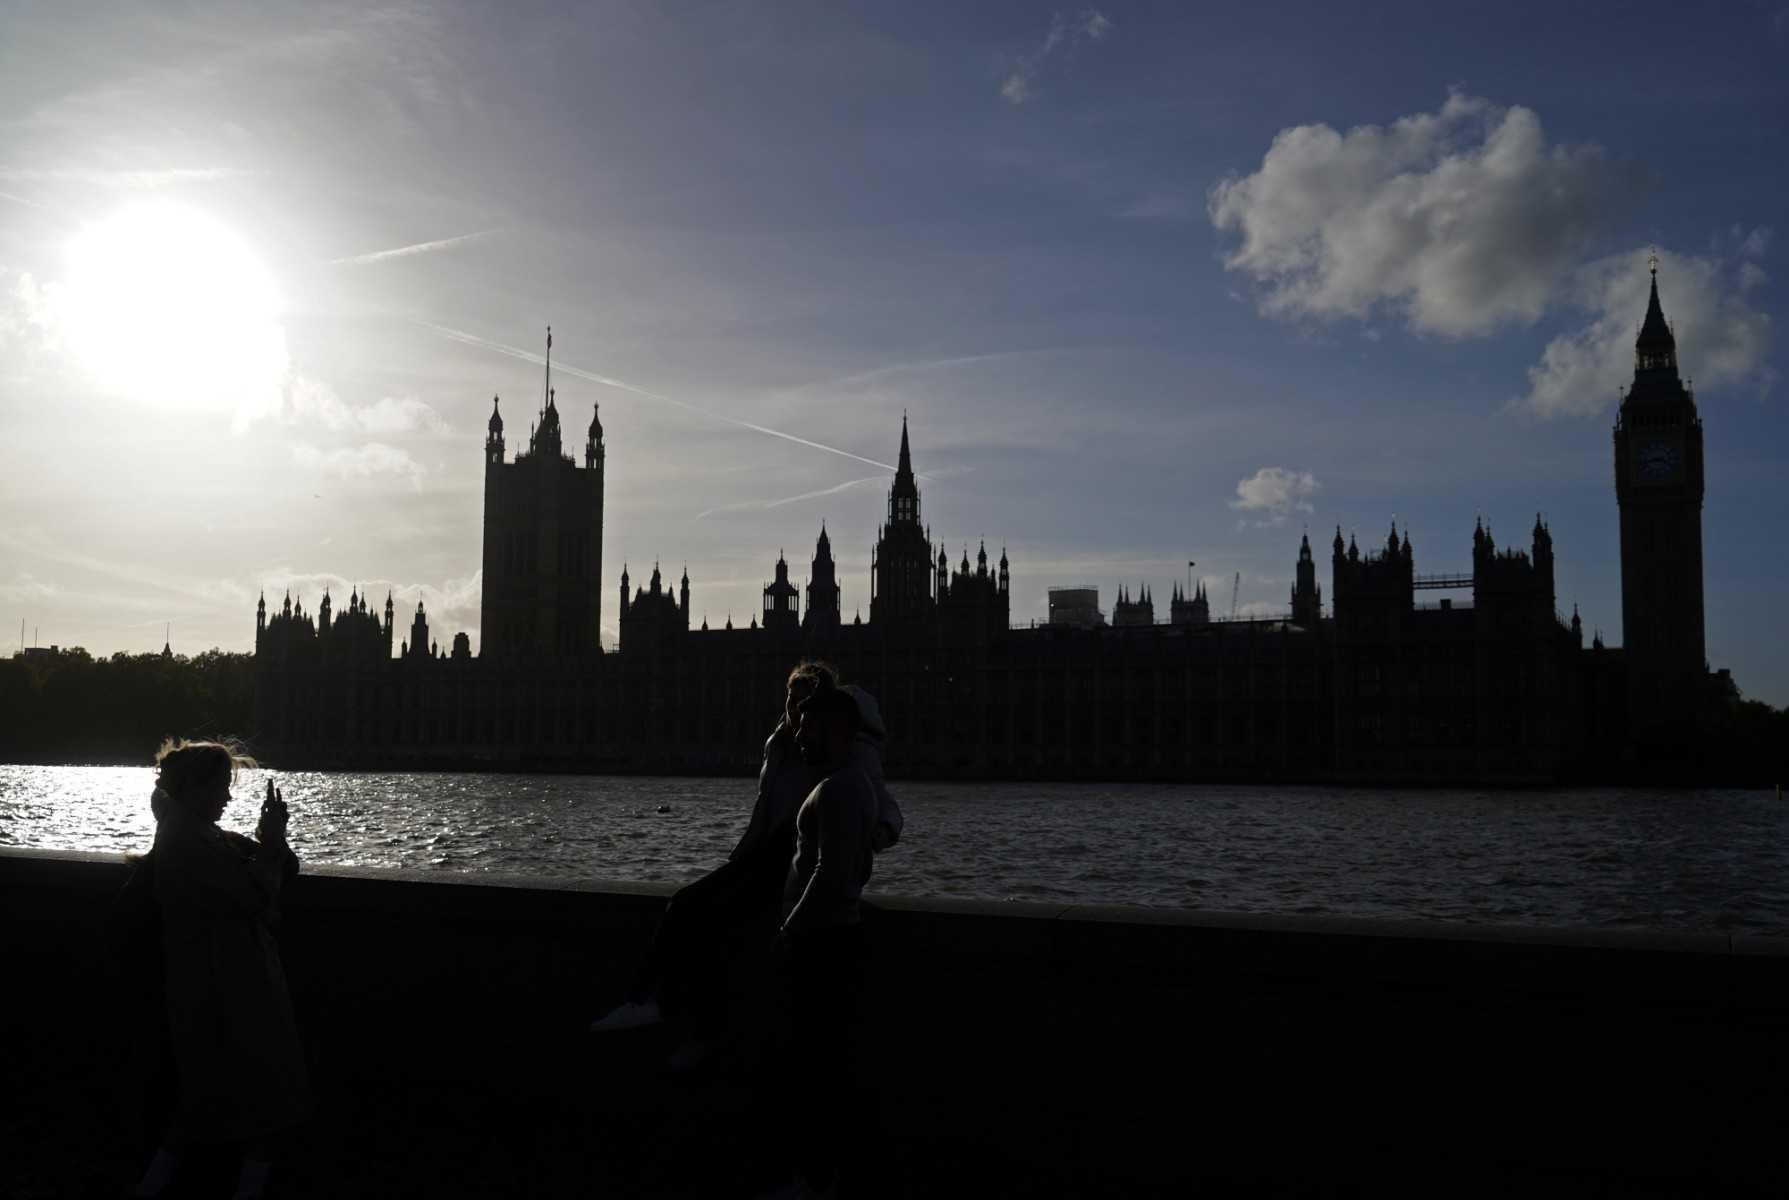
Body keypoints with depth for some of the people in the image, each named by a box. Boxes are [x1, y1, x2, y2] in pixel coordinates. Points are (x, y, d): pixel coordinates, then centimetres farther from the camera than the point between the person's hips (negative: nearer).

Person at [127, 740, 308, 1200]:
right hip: (211, 984, -8)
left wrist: (271, 838, -9)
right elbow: (254, 894, -25)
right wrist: (271, 841, -15)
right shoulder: (181, 847, -20)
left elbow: (285, 871, 8)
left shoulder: (213, 839, 7)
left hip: (245, 976, 8)